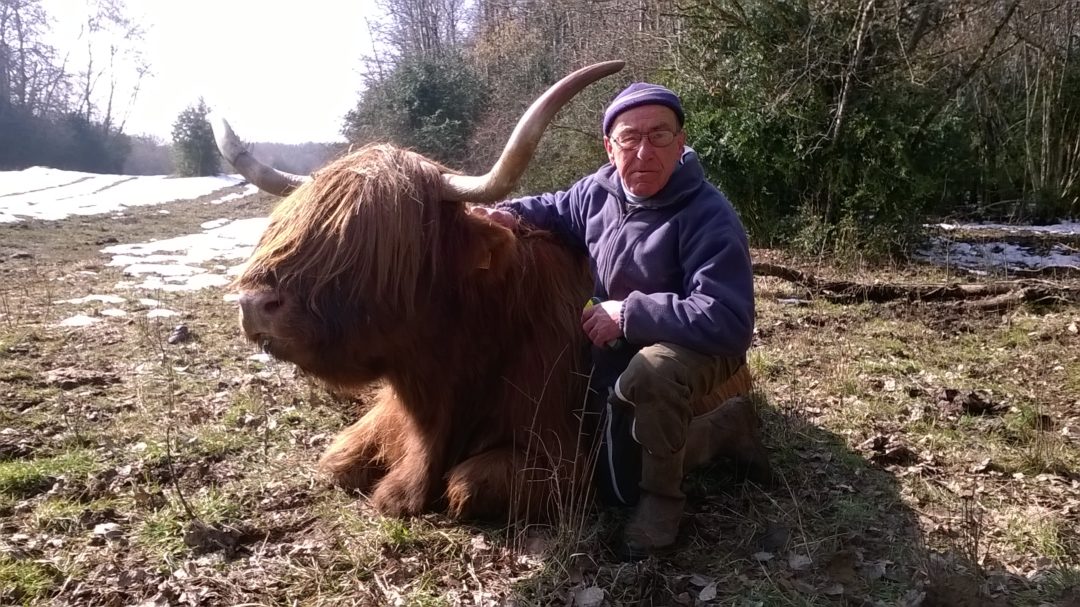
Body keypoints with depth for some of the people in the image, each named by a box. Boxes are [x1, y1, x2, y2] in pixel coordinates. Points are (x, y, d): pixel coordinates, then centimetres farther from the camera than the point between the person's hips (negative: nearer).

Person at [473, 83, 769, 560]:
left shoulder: (709, 219, -31)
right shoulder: (600, 190, -10)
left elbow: (727, 322, -40)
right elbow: (557, 208, 14)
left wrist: (630, 313, -36)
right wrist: (512, 214, -9)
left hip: (699, 348, -7)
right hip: (622, 346, 7)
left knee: (649, 371, -43)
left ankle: (661, 496, -16)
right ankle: (732, 425, 33)